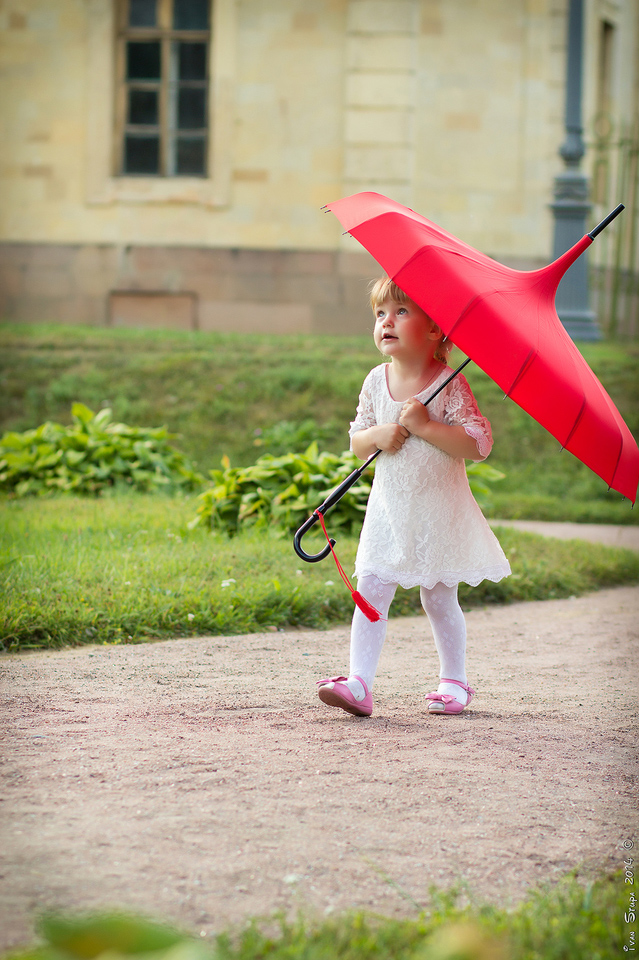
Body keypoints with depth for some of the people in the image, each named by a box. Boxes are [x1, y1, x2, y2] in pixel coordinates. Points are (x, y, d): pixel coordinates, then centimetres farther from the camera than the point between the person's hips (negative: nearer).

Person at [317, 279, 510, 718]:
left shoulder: (449, 384, -12)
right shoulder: (377, 382, 2)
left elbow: (479, 444, -17)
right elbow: (357, 441, 11)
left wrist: (424, 426, -24)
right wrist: (377, 436, -12)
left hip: (438, 511, -3)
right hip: (389, 509, 4)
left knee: (439, 599, 7)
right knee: (370, 592, -7)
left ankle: (454, 680, 24)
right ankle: (359, 683, -11)